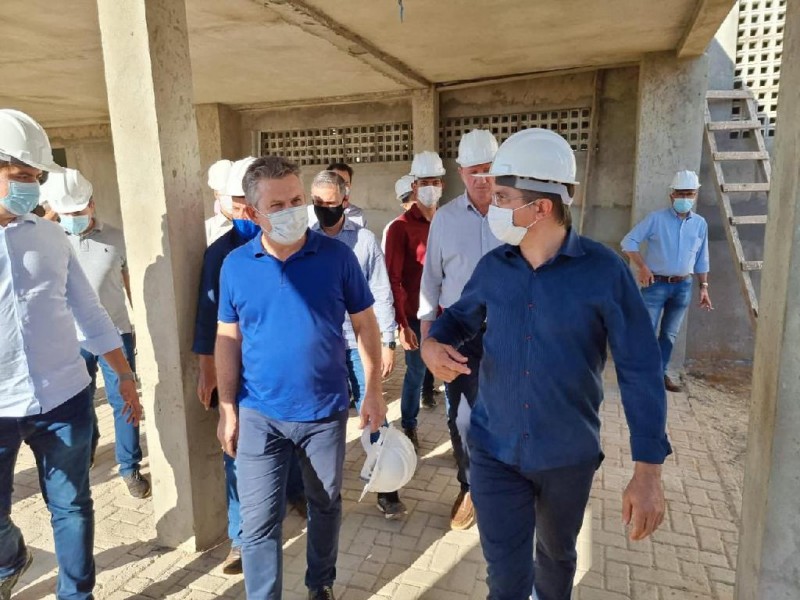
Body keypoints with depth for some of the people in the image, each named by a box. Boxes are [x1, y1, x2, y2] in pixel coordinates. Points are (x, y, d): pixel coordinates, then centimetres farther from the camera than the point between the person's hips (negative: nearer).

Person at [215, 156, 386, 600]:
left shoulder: (337, 256, -10)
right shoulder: (235, 265, -5)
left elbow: (365, 325, -2)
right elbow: (228, 340, 2)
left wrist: (373, 390, -3)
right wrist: (227, 409, 2)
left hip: (325, 410, 1)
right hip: (259, 414, 0)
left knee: (326, 506, 20)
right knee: (258, 521, 6)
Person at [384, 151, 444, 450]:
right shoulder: (400, 227, -7)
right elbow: (393, 280, -10)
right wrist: (402, 323, -15)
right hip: (416, 316, -3)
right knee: (416, 373, 9)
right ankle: (409, 426, 30)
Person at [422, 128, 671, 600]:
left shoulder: (604, 271, -17)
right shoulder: (493, 267, -6)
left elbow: (640, 370, -14)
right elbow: (461, 315, 12)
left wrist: (648, 470, -17)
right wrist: (434, 343, -12)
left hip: (568, 455, -1)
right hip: (494, 450, 2)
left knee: (557, 553, 27)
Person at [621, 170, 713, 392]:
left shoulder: (700, 224, 6)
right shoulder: (656, 218, -7)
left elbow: (701, 259, 13)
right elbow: (629, 241, -8)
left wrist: (704, 287, 8)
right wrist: (642, 267, -18)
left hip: (683, 286, 4)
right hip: (656, 284, -4)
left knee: (670, 334, 12)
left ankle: (661, 373, 24)